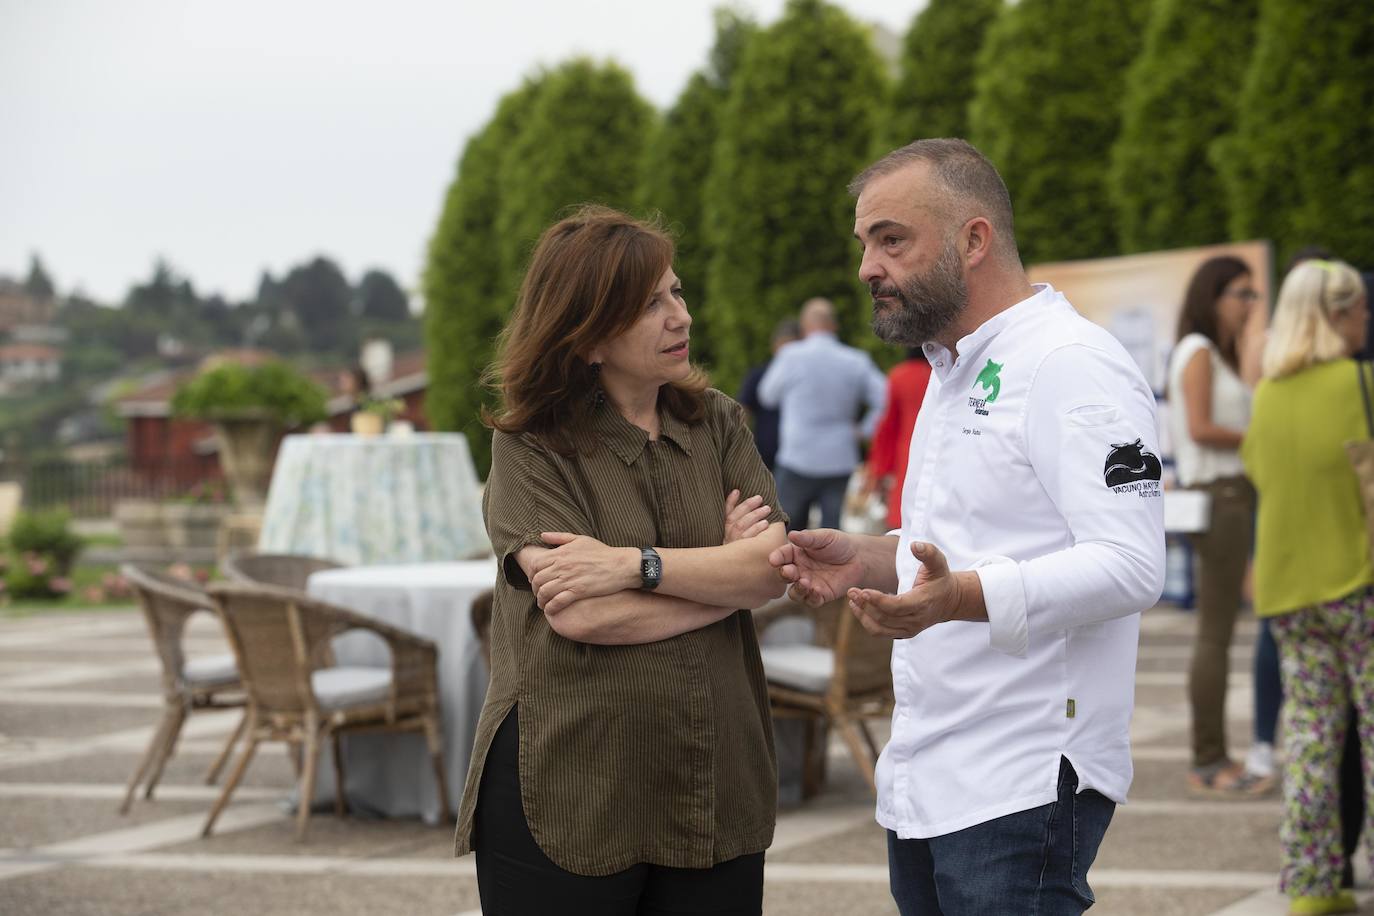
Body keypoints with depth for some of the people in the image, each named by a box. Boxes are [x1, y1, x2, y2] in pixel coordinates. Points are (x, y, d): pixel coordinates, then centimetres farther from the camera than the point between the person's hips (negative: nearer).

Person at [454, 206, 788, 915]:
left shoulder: (716, 423, 8)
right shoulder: (530, 446, -5)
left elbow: (777, 569, -6)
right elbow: (579, 617, -18)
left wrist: (635, 565, -17)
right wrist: (725, 574, -7)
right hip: (566, 797, -3)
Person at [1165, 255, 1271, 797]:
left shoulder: (1222, 355, 21)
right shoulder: (1197, 351, -7)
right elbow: (1200, 427, -16)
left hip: (1234, 495, 10)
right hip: (1215, 494, -10)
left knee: (1218, 632, 9)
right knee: (1216, 634, -9)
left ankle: (1214, 758, 12)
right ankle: (1208, 763, -7)